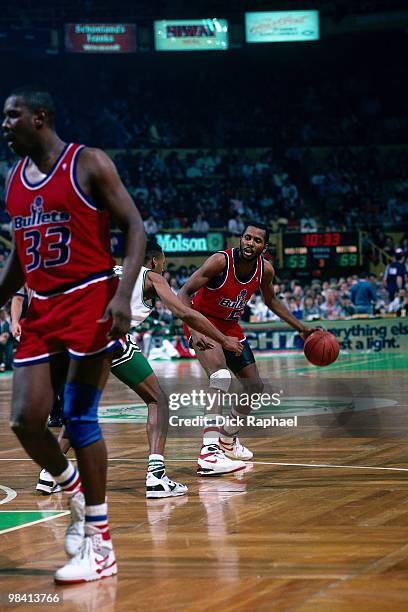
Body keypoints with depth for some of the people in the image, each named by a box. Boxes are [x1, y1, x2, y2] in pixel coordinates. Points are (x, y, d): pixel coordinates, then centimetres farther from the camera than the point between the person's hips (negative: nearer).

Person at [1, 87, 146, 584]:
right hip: (41, 309, 6)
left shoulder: (88, 164, -7)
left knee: (79, 417, -8)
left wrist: (123, 295, -20)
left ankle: (99, 546, 1)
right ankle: (76, 492, 25)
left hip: (89, 300, -6)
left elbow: (135, 229, -8)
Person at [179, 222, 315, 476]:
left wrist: (301, 328, 10)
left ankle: (228, 439, 36)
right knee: (221, 375, -33)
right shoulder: (220, 261, -27)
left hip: (230, 327, 7)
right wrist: (194, 330, -40)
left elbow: (271, 300, 13)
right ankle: (209, 452, -40)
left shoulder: (265, 269, -9)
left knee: (255, 388, 11)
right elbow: (184, 293, -26)